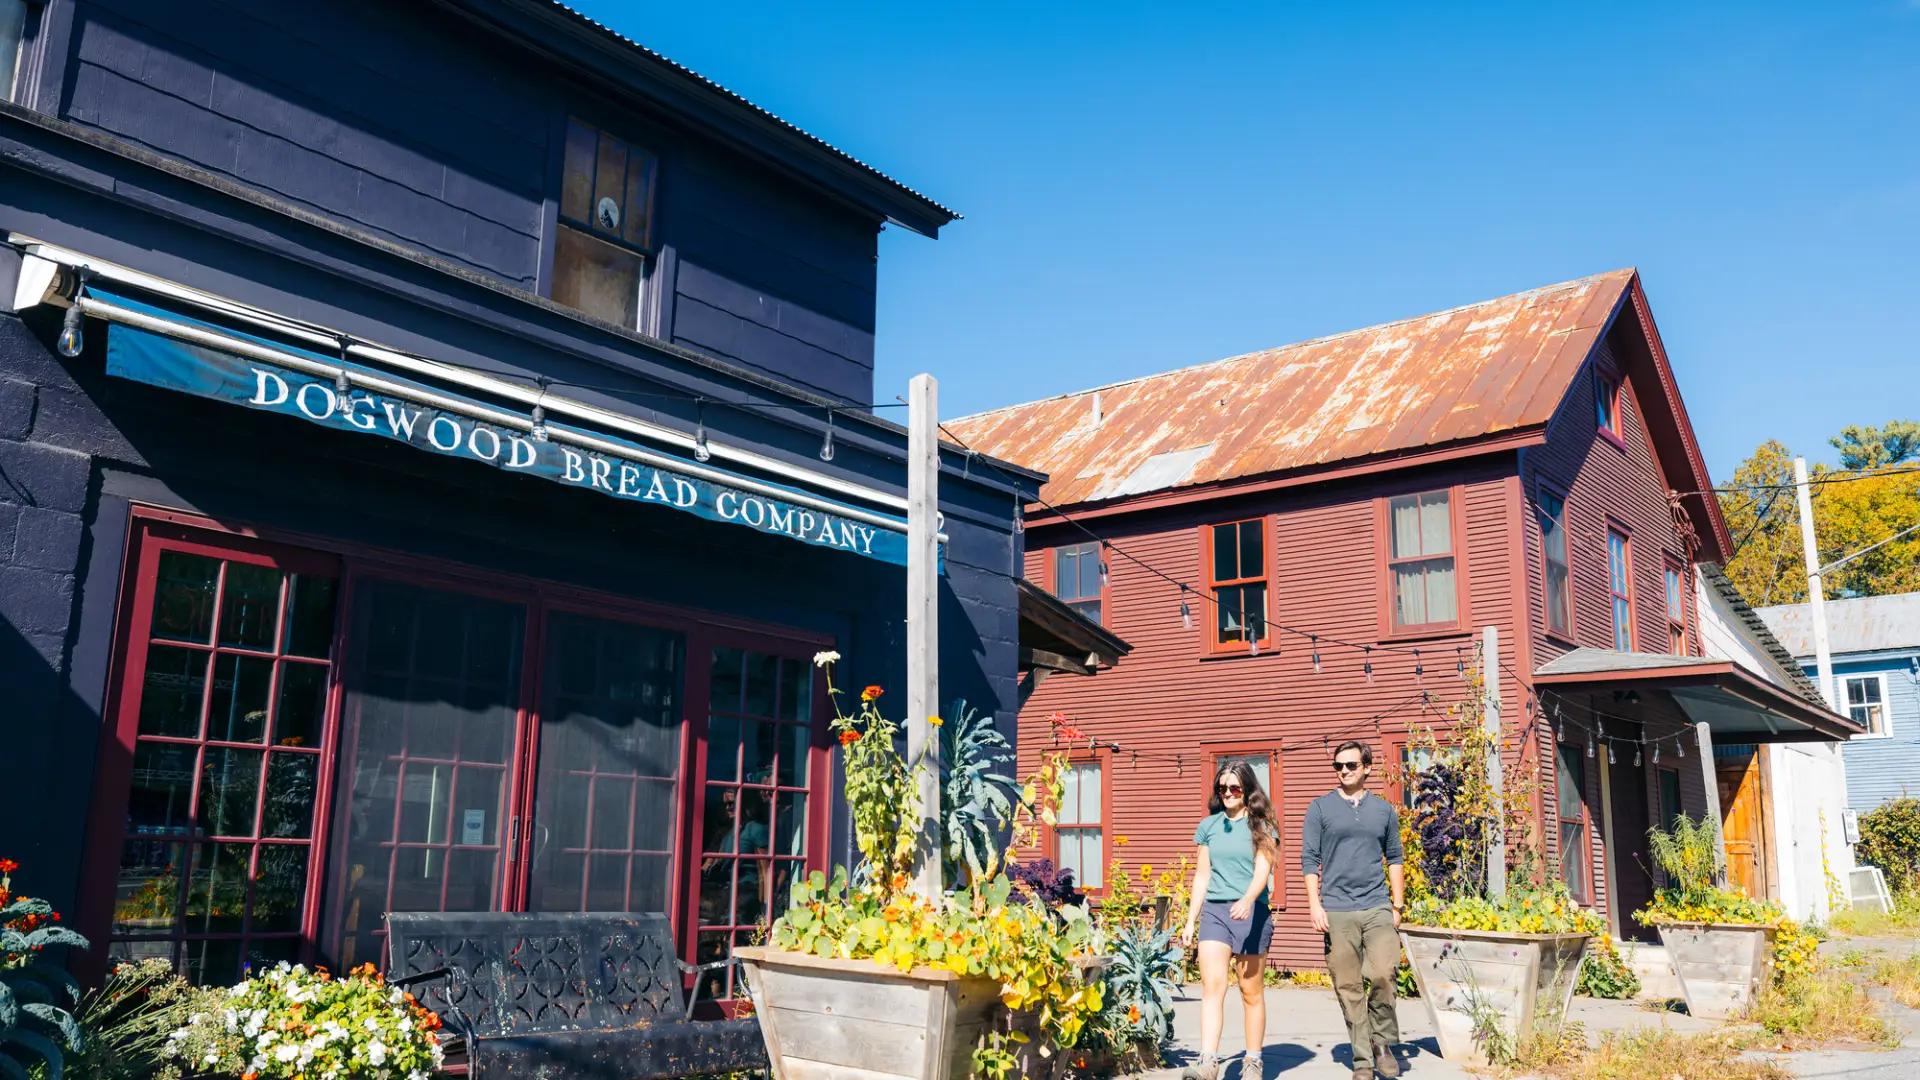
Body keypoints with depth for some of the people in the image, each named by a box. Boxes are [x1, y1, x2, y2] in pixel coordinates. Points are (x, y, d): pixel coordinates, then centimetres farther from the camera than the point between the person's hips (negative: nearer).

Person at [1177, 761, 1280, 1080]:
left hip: (1251, 912, -2)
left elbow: (1262, 870, -12)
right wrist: (1191, 921, 12)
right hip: (1214, 910, 2)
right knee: (1212, 984, -12)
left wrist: (1247, 900, -31)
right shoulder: (1209, 826, 11)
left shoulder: (1261, 826, 1)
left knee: (1251, 991, 6)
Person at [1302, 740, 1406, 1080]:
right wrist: (1315, 904, -5)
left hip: (1378, 907, 1)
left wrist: (1397, 905, 10)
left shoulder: (1384, 809, 11)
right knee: (1349, 988, 1)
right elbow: (1309, 858, 3)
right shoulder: (1321, 807, 5)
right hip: (1336, 911, -1)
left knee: (1384, 974, -15)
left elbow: (1395, 858, 16)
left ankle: (1381, 1041, 9)